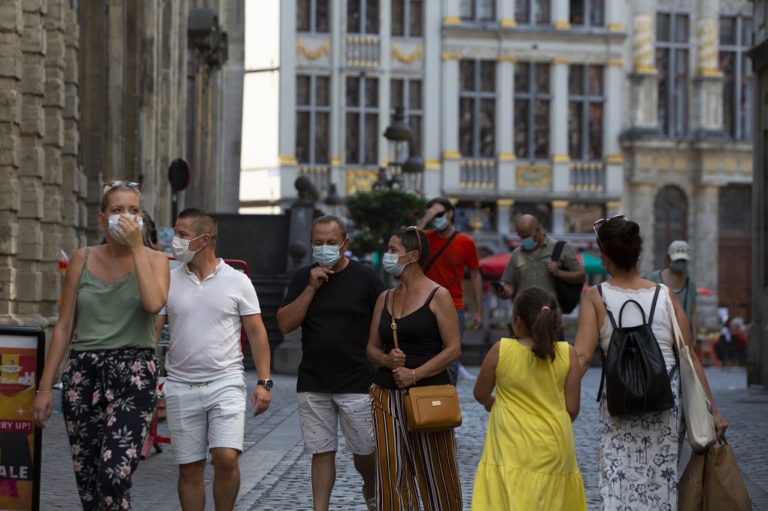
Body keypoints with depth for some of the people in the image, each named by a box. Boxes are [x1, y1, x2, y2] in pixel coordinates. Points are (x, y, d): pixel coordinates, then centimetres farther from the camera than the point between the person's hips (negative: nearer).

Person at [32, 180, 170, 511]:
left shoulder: (153, 260, 3)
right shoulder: (82, 260, 8)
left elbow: (154, 304, -19)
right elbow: (63, 326, 8)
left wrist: (137, 247, -13)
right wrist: (45, 387, 5)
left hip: (134, 374, -3)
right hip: (83, 373, 3)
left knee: (115, 474, -19)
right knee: (86, 479, 5)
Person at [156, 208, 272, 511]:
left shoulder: (237, 282, 0)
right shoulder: (168, 281, 4)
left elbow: (256, 332, 2)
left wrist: (264, 382, -4)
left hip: (225, 383, -2)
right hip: (181, 387, 2)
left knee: (226, 458, -16)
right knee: (189, 469, 5)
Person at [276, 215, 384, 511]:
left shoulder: (365, 277, -2)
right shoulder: (303, 278, 6)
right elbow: (285, 324, -3)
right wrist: (311, 288, -11)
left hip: (356, 383, -2)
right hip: (313, 384, 2)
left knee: (364, 451, 6)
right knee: (321, 452, 4)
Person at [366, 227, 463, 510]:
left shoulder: (438, 296, -4)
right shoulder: (385, 299, 12)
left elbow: (453, 348, -9)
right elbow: (372, 348, 14)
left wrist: (416, 374, -17)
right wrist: (387, 360, -9)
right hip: (387, 394, 5)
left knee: (434, 469, 1)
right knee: (391, 471, 1)